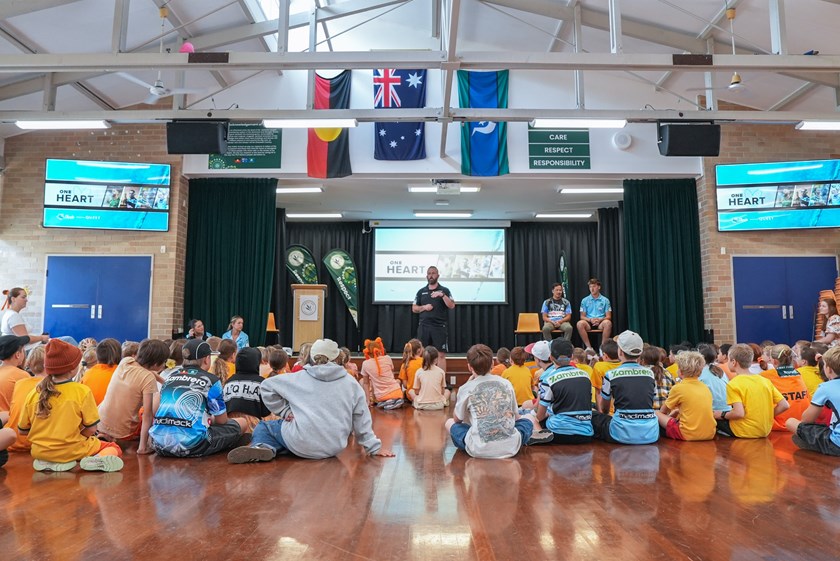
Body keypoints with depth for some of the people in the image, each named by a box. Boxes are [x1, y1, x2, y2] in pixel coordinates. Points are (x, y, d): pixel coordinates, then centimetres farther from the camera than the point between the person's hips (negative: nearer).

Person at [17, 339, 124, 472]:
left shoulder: (34, 393, -5)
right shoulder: (82, 391, -16)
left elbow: (22, 430, 5)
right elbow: (91, 429, -13)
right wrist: (74, 437, 5)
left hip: (40, 452, 5)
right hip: (71, 451, -4)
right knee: (114, 448, 17)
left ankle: (48, 463, 5)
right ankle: (97, 460, -17)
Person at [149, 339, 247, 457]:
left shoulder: (170, 378, 15)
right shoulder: (210, 381, -1)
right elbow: (222, 420, 7)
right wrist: (210, 419, 30)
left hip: (160, 445, 6)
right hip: (191, 446, -6)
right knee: (241, 423, 12)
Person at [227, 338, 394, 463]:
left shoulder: (298, 378, 4)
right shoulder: (351, 383, 6)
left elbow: (266, 386, 10)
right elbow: (361, 420, 8)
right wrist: (374, 447, 15)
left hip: (302, 443, -4)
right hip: (333, 448, 4)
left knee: (263, 426, 19)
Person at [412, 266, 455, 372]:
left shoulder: (444, 290, 5)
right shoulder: (421, 291, 12)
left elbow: (451, 306, -7)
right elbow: (414, 308, 14)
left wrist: (442, 295, -20)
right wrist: (424, 307, -5)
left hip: (439, 326, -2)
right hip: (423, 326, 2)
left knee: (441, 354, -4)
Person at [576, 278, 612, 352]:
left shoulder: (605, 300, 7)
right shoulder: (584, 300, 9)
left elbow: (608, 317, 3)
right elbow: (582, 316, 6)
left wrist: (600, 319, -17)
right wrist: (590, 319, -15)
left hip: (600, 323, 0)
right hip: (589, 323, 1)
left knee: (608, 323, -35)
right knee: (580, 323, -33)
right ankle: (589, 347, -25)